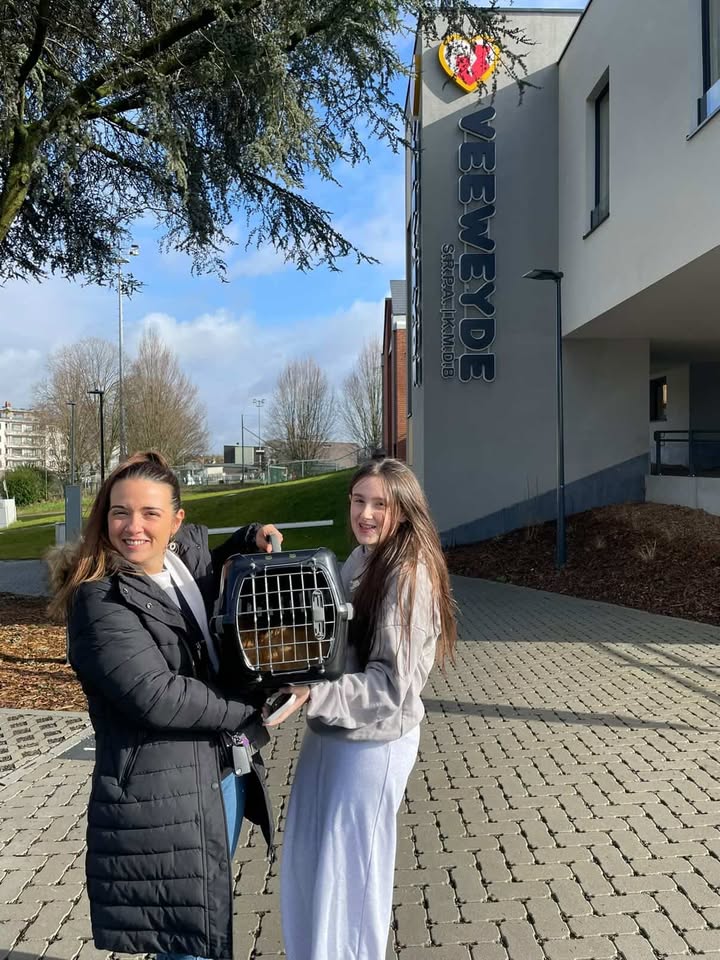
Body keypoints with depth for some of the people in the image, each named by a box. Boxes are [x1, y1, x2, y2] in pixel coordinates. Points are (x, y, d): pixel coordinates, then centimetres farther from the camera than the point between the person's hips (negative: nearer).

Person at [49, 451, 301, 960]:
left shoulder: (187, 556, 2)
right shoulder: (100, 600, -18)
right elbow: (158, 698, -24)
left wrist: (251, 538, 6)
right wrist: (252, 712, -14)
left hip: (226, 772, 7)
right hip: (162, 796, -7)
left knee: (211, 912, 24)